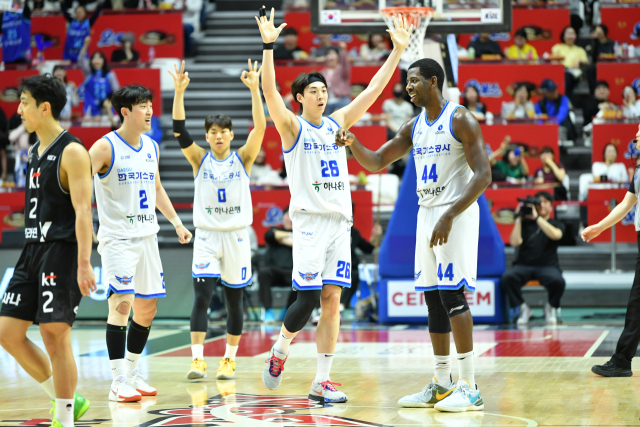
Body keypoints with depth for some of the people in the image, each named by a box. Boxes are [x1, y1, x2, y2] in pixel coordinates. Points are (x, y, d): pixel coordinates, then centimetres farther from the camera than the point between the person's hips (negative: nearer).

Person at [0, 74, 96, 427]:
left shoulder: (72, 152, -11)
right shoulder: (35, 152, 15)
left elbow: (83, 211, -17)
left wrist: (83, 263, -23)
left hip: (61, 252, -9)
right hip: (33, 252, 9)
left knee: (55, 335, -7)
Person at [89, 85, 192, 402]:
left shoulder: (152, 147, 11)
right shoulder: (106, 147, -10)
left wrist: (176, 222, 24)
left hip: (147, 236, 7)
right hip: (117, 238, -7)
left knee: (147, 308, 10)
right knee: (121, 304, -15)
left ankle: (132, 373, 24)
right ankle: (118, 382, -13)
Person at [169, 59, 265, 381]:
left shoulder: (242, 159, 1)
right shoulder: (200, 159, 2)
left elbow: (260, 128, -13)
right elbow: (179, 129, -11)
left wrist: (255, 89, -24)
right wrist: (179, 91, -24)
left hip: (236, 236, 1)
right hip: (207, 236, 0)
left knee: (234, 300, 6)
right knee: (202, 296, -11)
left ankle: (229, 359, 17)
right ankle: (197, 359, -11)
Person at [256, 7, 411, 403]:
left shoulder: (338, 123, 14)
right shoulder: (292, 127, 0)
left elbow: (373, 90, 12)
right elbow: (270, 92, -16)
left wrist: (398, 50, 6)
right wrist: (268, 46, -27)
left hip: (340, 221, 5)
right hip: (309, 220, -5)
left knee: (332, 300, 1)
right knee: (308, 298, -12)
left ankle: (321, 381, 3)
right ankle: (279, 352, 16)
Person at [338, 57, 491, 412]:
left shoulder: (460, 120, -10)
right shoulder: (413, 127, 13)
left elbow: (483, 175, -16)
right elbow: (376, 162, 17)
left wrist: (449, 217, -23)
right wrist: (353, 143, -5)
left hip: (457, 213, -8)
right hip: (426, 214, 8)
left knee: (452, 294, -13)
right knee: (433, 298, 8)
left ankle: (469, 387, -11)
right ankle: (441, 384, 14)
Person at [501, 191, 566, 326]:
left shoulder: (556, 224, 13)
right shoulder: (525, 224, 13)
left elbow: (555, 235, -13)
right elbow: (515, 242, -3)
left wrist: (536, 218, -13)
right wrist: (519, 219, -5)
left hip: (547, 266, 0)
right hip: (523, 265, 1)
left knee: (557, 281, -35)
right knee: (507, 277, -33)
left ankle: (550, 307, 0)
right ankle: (523, 308, -9)